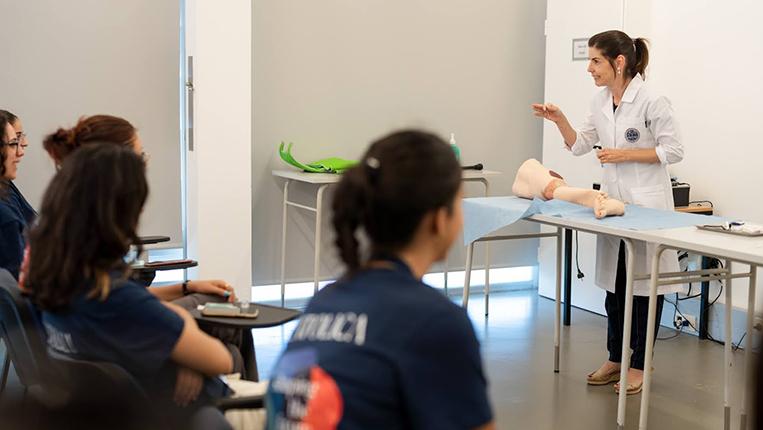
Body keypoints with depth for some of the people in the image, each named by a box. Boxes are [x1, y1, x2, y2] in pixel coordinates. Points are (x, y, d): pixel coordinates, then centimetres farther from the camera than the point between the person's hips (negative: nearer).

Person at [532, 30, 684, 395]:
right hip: (612, 201, 7)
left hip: (647, 203, -7)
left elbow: (674, 151, -13)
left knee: (644, 283, 3)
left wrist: (625, 154, -18)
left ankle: (638, 364, 13)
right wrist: (560, 121, -4)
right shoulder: (600, 102, 5)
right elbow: (580, 145, 12)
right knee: (614, 282, 14)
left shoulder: (652, 101, -16)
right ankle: (616, 357, 26)